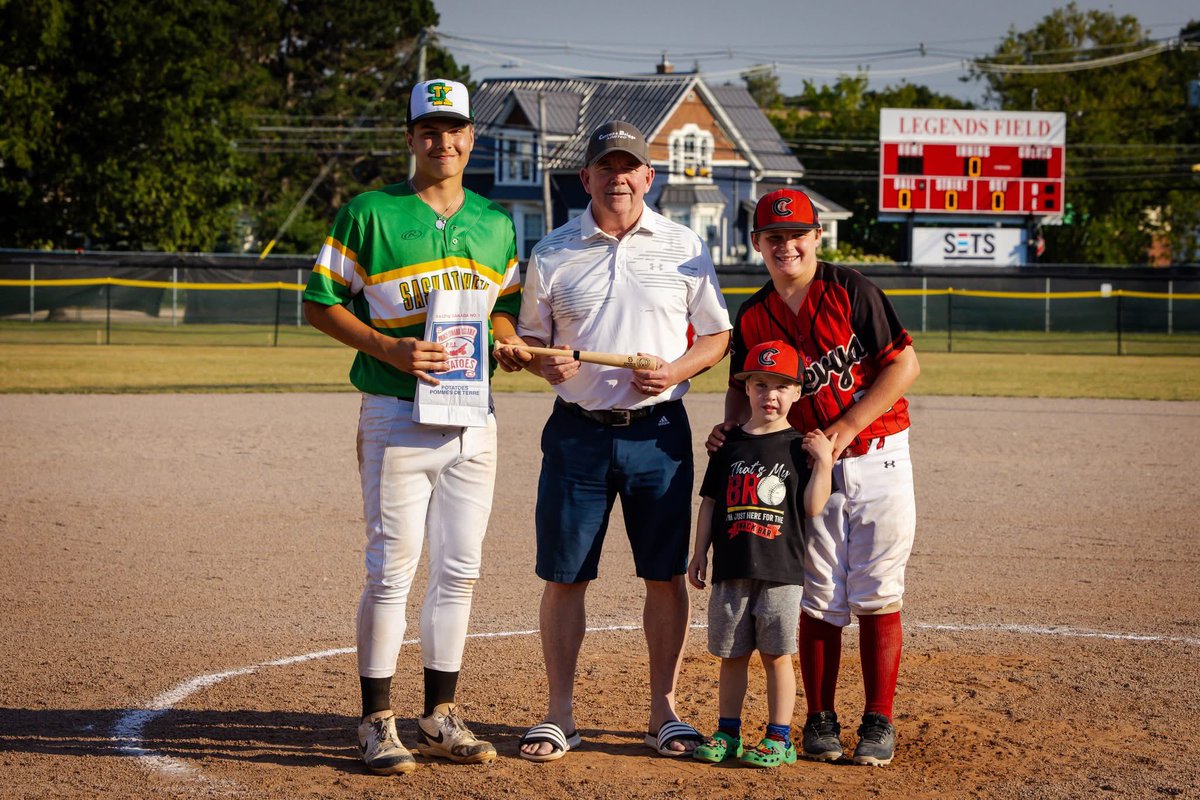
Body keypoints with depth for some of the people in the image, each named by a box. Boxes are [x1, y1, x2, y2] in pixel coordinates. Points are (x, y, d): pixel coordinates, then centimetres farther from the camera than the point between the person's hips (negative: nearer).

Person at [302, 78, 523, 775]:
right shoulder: (370, 214, -2)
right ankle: (378, 722, 3)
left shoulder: (496, 223, 12)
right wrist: (389, 349, -15)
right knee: (392, 568, -5)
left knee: (460, 570, 8)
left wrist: (511, 341, -1)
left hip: (474, 421, 5)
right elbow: (321, 303, -2)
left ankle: (441, 717, 17)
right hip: (397, 417, -5)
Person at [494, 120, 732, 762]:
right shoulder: (552, 253, 6)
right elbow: (530, 338, 13)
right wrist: (541, 363, -10)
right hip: (578, 432, 0)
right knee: (564, 576, 0)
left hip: (659, 432, 0)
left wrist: (676, 370, -10)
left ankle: (663, 711, 14)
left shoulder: (684, 248, 5)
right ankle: (560, 715, 10)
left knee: (665, 576, 3)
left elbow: (718, 335, 9)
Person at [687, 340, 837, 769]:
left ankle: (779, 738, 7)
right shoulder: (730, 445, 8)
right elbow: (710, 502, 12)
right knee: (732, 653, 9)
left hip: (780, 571, -3)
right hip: (732, 568, 3)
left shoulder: (799, 446, 1)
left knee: (776, 654, 0)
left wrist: (824, 461, -11)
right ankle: (727, 734, 18)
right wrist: (700, 553, 8)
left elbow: (813, 507, -5)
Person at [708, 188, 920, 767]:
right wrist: (731, 426, -8)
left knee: (876, 594, -2)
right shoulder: (753, 317, 4)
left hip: (878, 459, -3)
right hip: (811, 466, 3)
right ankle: (820, 721, 13)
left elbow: (904, 364, -11)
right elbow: (744, 387, 15)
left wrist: (846, 427, -16)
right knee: (819, 600, 4)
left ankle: (879, 722, 6)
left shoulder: (849, 289, -8)